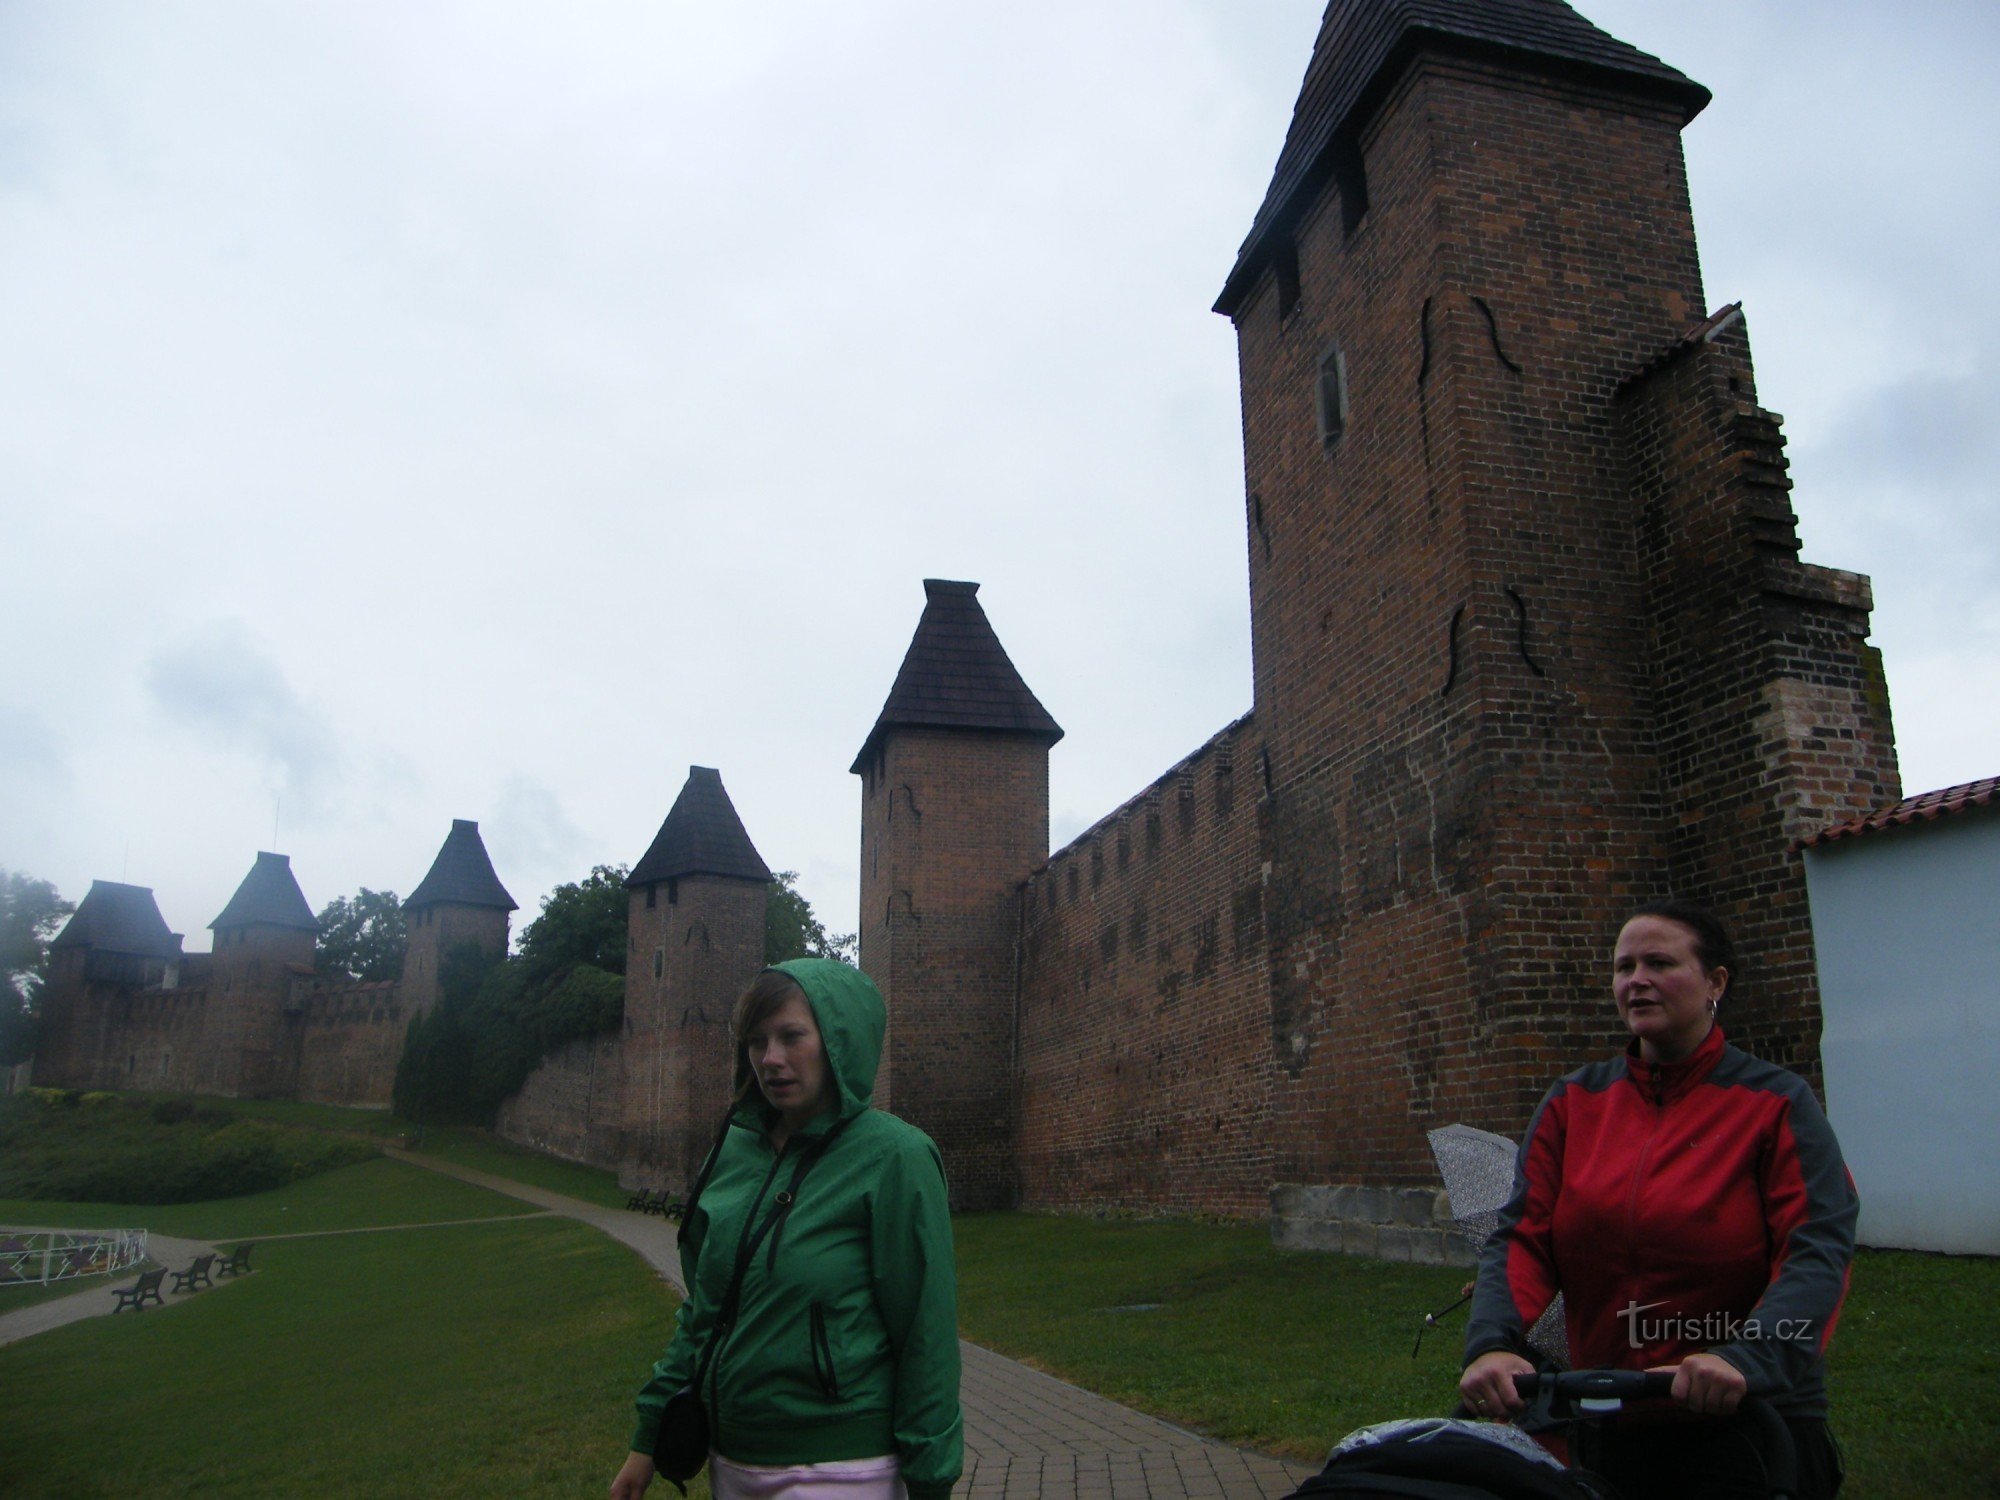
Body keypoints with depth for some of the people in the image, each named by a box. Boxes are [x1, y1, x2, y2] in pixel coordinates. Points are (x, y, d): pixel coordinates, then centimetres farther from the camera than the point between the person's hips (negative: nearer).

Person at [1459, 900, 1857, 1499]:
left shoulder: (1774, 1102, -5)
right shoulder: (1573, 1102, 5)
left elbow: (1818, 1252, -17)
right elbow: (1521, 1237, -3)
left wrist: (1745, 1357, -34)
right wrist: (1493, 1343, -22)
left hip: (1748, 1427, -4)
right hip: (1609, 1428, 4)